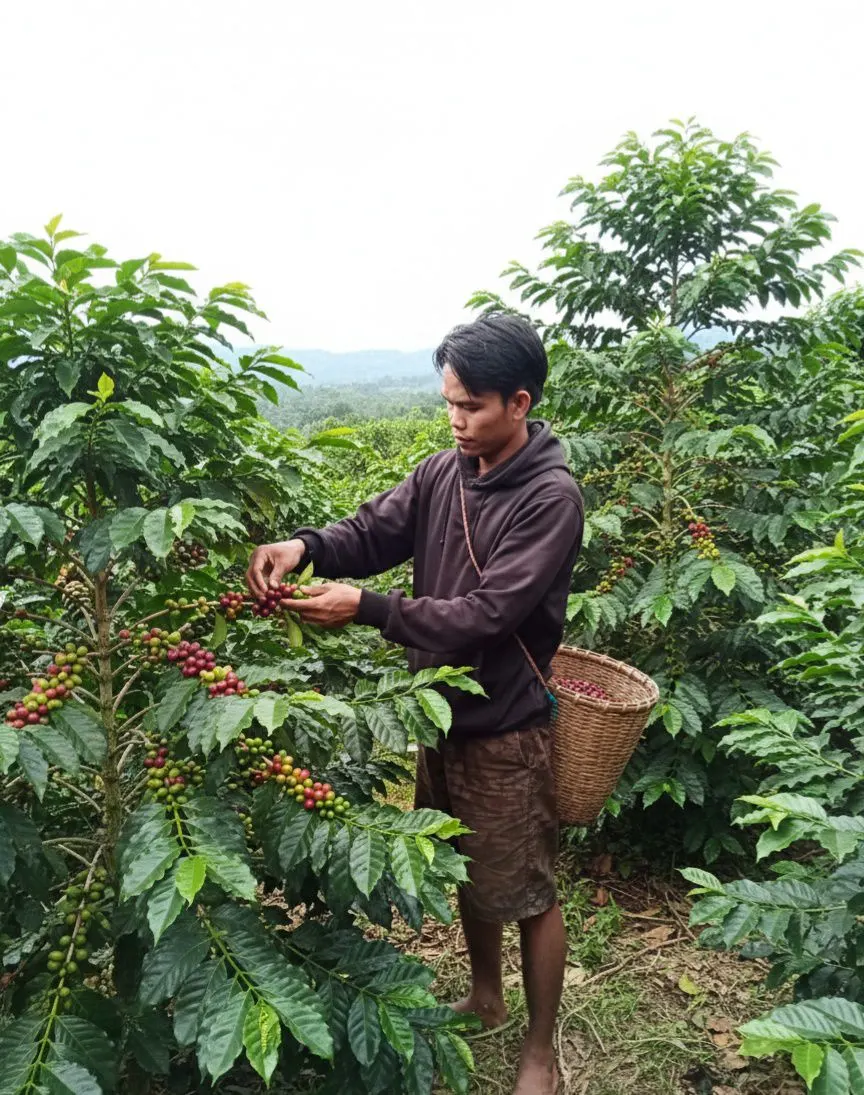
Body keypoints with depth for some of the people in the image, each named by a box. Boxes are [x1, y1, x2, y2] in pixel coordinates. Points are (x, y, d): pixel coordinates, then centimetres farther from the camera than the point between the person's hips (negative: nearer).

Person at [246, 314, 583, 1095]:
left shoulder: (551, 498, -21)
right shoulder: (444, 473, 0)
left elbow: (485, 615, -27)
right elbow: (373, 532, -2)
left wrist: (366, 608, -30)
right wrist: (307, 545, -23)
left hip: (507, 728, -6)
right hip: (443, 711, 7)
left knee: (528, 893, 12)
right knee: (468, 870, 25)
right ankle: (485, 996, 50)